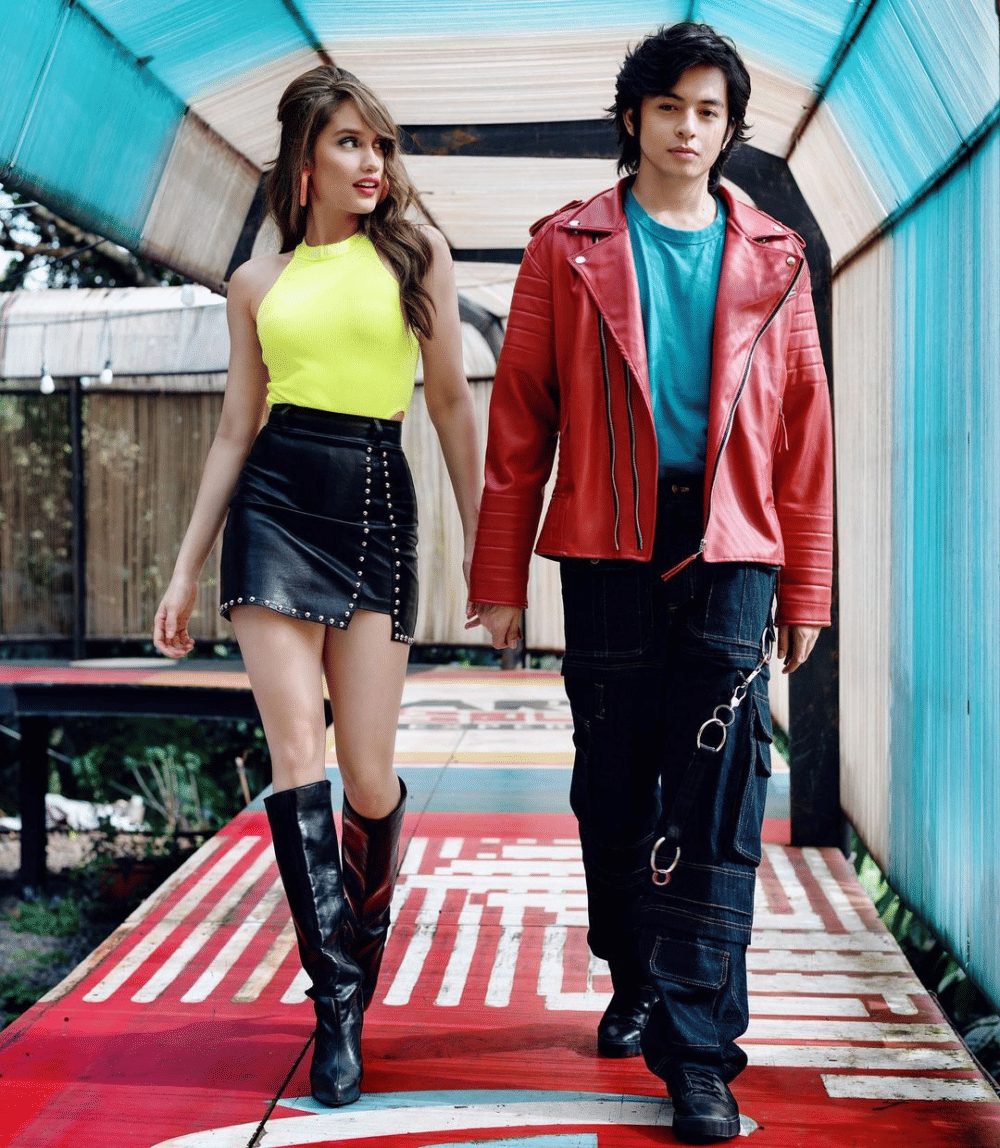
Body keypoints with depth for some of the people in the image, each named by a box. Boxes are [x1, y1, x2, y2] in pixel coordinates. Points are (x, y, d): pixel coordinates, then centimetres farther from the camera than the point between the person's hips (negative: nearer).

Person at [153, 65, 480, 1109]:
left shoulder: (416, 254, 8)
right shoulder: (259, 282, 12)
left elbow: (452, 402, 8)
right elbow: (235, 431, 14)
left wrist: (480, 543, 5)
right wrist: (185, 570, 11)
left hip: (378, 502, -1)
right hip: (275, 503, 1)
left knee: (367, 774, -3)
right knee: (296, 753, -8)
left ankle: (362, 936, 28)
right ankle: (337, 1003, -1)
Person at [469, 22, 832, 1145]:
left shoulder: (772, 261, 10)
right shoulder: (568, 249, 6)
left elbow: (802, 433, 10)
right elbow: (519, 419, 4)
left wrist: (805, 593, 7)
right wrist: (500, 577, 0)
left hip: (729, 558, 0)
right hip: (607, 555, 0)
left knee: (715, 815, -5)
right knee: (613, 795, 10)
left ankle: (697, 1053, -1)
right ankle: (635, 986, 31)